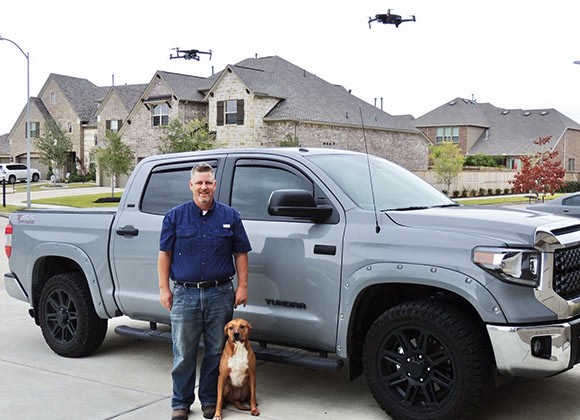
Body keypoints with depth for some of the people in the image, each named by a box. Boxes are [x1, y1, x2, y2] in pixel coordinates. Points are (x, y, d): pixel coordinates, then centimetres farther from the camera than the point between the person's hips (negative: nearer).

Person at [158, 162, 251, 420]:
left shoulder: (230, 217, 6)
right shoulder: (175, 216, 5)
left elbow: (241, 254, 8)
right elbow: (165, 255, 6)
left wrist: (242, 287, 2)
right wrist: (164, 288, 0)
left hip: (220, 294, 1)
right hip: (185, 294, -1)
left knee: (216, 352, 8)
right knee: (183, 354, 4)